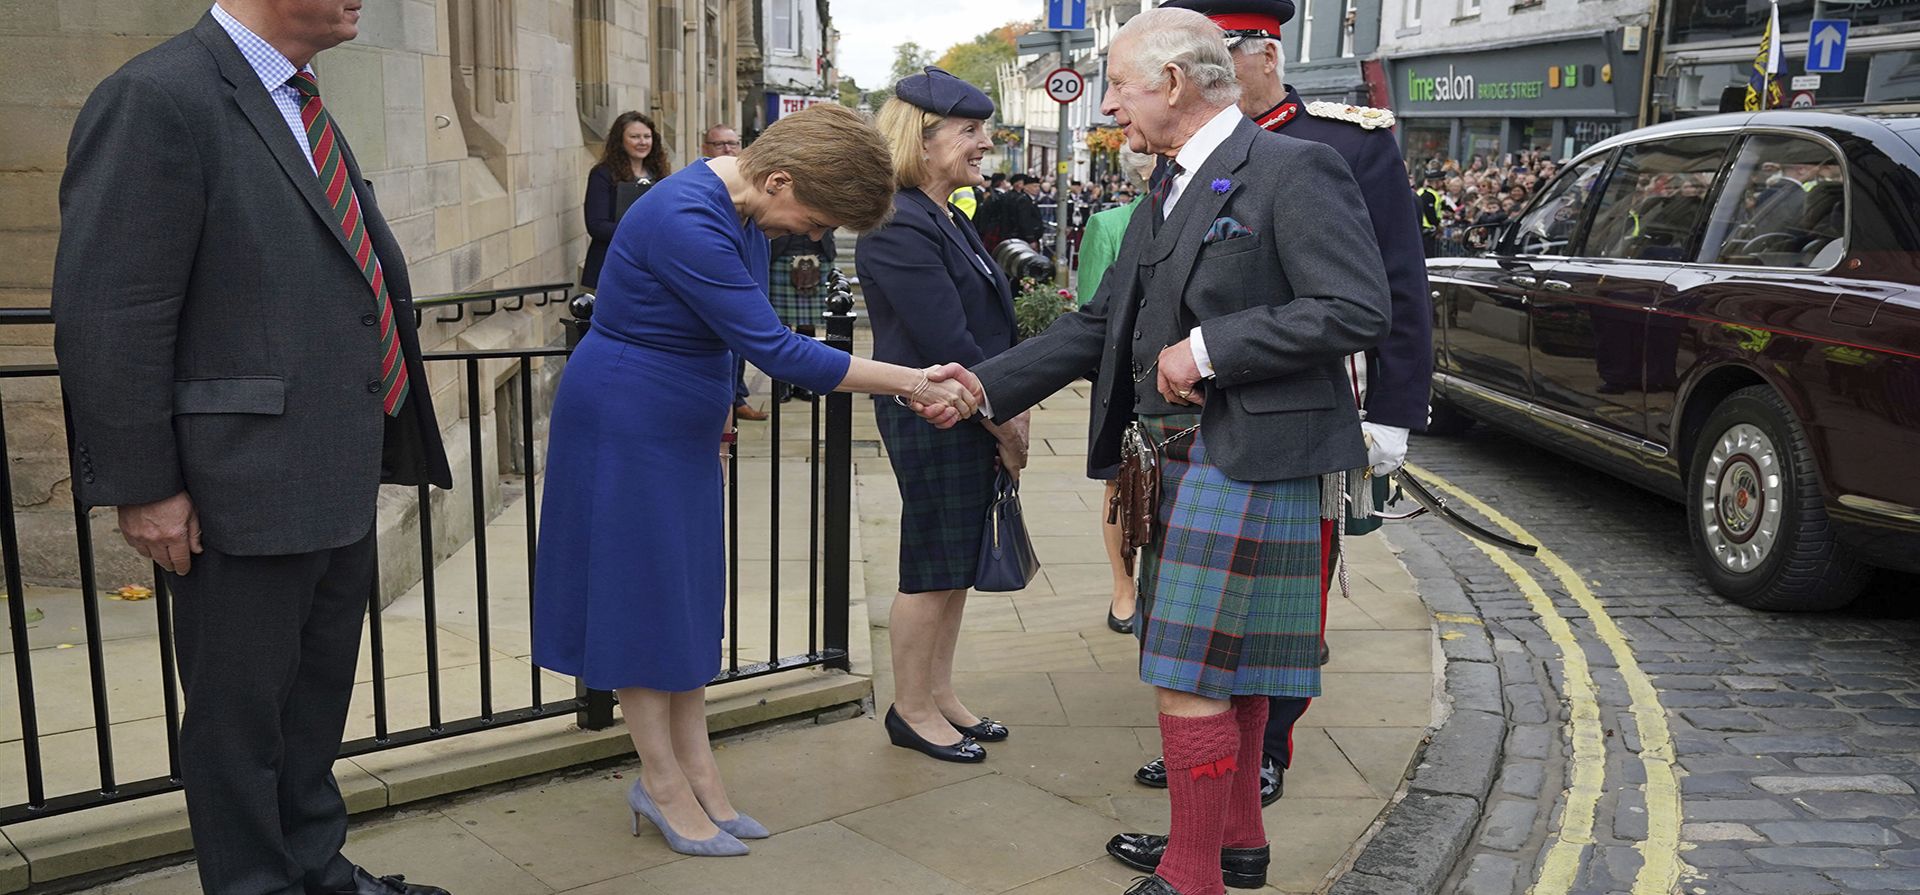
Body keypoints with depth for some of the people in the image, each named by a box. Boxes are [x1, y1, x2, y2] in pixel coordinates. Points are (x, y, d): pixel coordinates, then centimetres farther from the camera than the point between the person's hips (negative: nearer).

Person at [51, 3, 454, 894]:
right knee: (240, 712, 9)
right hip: (245, 489, -9)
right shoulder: (157, 99, -16)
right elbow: (108, 315, -18)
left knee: (318, 697, 21)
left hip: (339, 481, 9)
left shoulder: (305, 107, 12)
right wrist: (143, 485, -16)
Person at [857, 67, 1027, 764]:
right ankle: (911, 710, 18)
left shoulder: (949, 220, 14)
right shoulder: (899, 225, -18)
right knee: (933, 569, 2)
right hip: (933, 422, -9)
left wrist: (1012, 412, 6)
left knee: (958, 565, 16)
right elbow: (947, 343, -21)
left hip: (976, 419, 9)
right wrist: (1007, 426, -13)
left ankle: (940, 695, 29)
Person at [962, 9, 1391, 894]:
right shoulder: (1168, 194, 15)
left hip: (1249, 462, -9)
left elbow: (1359, 309, -20)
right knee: (1228, 664, 19)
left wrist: (1210, 349, -19)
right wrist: (986, 386, 8)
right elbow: (1100, 324, 15)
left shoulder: (1293, 170, -12)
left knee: (1189, 677, -5)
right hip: (1191, 458, 9)